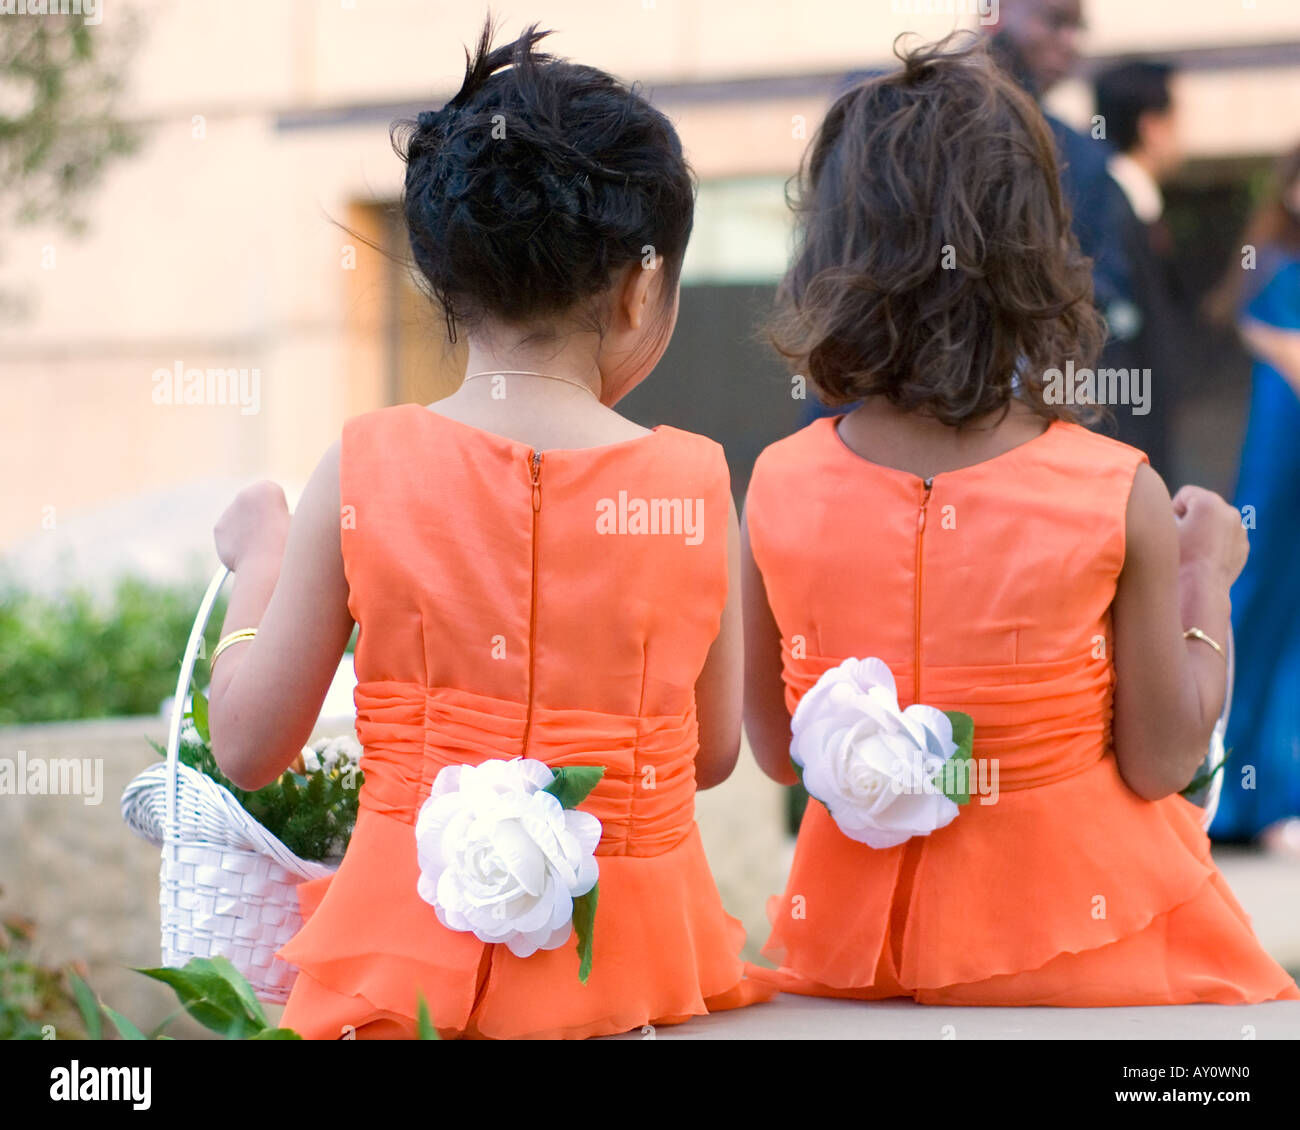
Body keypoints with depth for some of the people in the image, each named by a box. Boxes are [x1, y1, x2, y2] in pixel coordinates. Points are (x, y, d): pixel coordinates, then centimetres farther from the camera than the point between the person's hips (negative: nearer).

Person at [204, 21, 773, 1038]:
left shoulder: (364, 471, -9)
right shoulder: (695, 486, -7)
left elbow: (248, 749, -2)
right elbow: (712, 754, 6)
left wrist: (260, 564, 15)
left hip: (410, 948, -1)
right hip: (631, 960, 1)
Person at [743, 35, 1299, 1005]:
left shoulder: (778, 488, -8)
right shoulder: (1119, 497, -14)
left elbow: (776, 752, 3)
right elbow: (1162, 764, -5)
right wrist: (1206, 577, 7)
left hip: (853, 945, 3)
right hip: (1076, 950, -3)